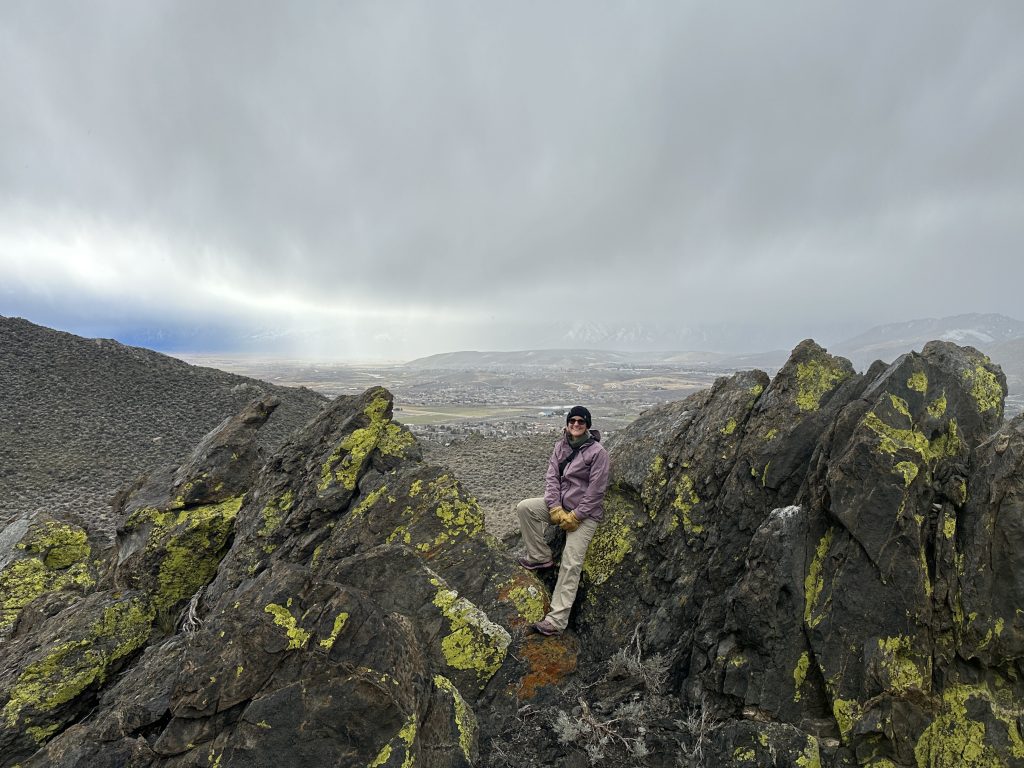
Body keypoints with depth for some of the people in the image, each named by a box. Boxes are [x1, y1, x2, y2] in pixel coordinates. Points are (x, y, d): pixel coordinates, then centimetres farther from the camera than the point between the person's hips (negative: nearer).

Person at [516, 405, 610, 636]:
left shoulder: (597, 451, -14)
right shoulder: (560, 446, 4)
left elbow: (596, 491, -16)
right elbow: (551, 477, -1)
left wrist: (575, 516, -17)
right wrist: (555, 508, -14)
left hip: (584, 513, -6)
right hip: (559, 505, 6)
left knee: (571, 565, -13)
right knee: (524, 507, -13)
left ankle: (556, 620, -10)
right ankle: (541, 557, 0)